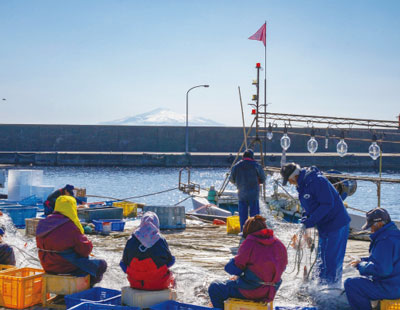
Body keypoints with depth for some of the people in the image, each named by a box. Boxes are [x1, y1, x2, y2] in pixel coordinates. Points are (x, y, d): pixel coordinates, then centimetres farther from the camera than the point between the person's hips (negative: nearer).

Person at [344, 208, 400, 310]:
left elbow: (381, 269, -29)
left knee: (350, 284, -10)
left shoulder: (386, 241, -25)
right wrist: (363, 261, 11)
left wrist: (361, 266, -13)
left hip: (391, 289, -11)